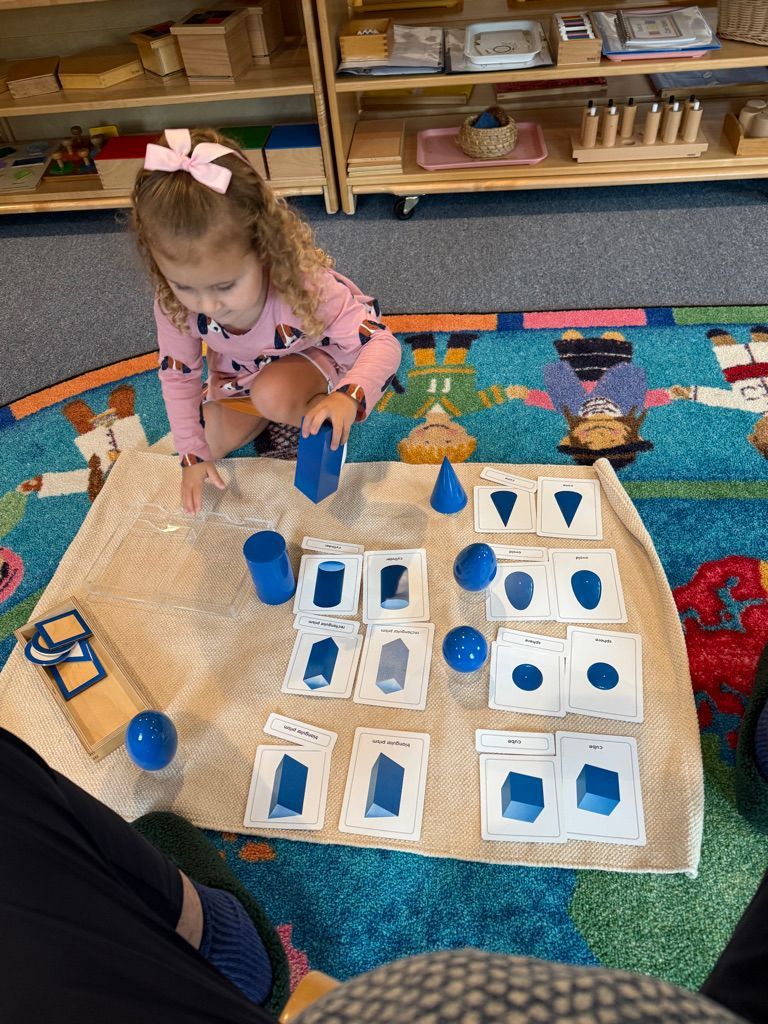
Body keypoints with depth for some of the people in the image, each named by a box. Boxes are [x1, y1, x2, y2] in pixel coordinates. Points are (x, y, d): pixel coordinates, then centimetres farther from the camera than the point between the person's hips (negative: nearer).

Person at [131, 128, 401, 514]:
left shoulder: (304, 284, -39)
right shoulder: (172, 302, -28)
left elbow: (382, 344, -36)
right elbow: (177, 374, -11)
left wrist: (347, 397, -57)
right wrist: (192, 452, -12)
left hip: (315, 356, -4)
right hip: (238, 373, 5)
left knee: (273, 394, -34)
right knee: (214, 442, -3)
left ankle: (315, 414, 0)